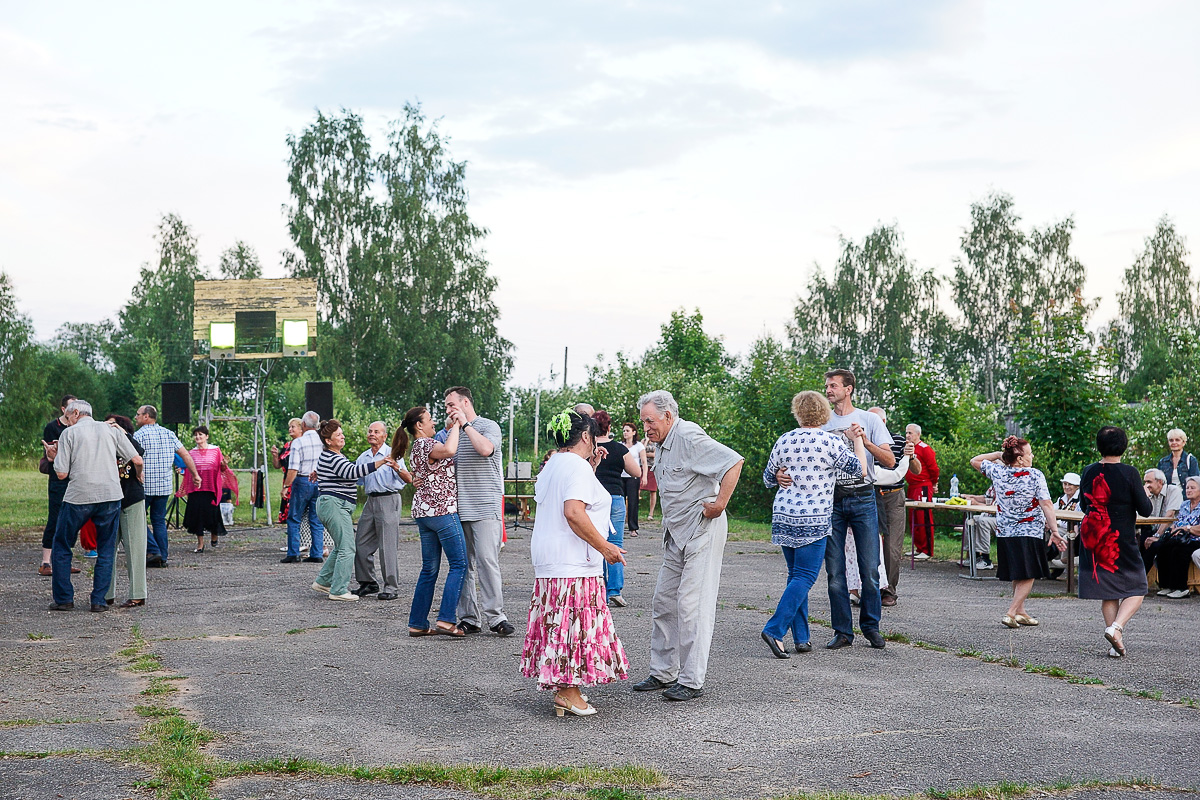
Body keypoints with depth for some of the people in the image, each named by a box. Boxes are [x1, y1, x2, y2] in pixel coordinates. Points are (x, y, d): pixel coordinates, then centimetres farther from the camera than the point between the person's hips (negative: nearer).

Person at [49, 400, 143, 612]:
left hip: (78, 498, -2)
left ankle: (64, 598, 13)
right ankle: (99, 600, 6)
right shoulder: (111, 430, 10)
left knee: (61, 547, 14)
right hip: (110, 495, 2)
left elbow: (61, 474, -4)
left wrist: (55, 457, 15)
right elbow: (137, 461, 6)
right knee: (106, 551, 11)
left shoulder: (69, 433, 2)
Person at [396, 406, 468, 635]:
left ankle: (417, 624, 10)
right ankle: (446, 620, -13)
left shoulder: (417, 448, 19)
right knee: (459, 565, -6)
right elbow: (448, 450, -32)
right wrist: (456, 426, -18)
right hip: (442, 510, -10)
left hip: (423, 513, 10)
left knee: (429, 569, 11)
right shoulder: (425, 444, -11)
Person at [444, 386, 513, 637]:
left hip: (485, 508, -6)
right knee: (463, 564, 4)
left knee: (487, 560, -12)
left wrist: (464, 424, -11)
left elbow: (486, 449, -19)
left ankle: (495, 616, -9)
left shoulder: (488, 426, 2)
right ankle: (469, 618, 9)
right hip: (458, 510, 6)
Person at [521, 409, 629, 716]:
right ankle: (568, 694, -4)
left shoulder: (553, 465, 17)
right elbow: (574, 512, -24)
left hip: (548, 560, 10)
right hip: (572, 562, -10)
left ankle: (563, 688, 18)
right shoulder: (577, 466, -13)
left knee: (559, 620, 13)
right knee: (574, 621, -6)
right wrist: (604, 546, -19)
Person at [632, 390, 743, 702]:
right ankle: (663, 673, 20)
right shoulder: (663, 444, 14)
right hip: (677, 535, 10)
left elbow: (734, 462, -23)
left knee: (692, 605, -9)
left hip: (702, 531, -10)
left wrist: (719, 505, -22)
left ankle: (692, 681, -3)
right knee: (663, 602, 11)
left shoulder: (688, 436, -16)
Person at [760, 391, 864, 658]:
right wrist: (858, 439, 9)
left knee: (796, 574, 13)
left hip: (783, 516, 5)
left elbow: (768, 479, 15)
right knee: (804, 576, -4)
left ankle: (801, 637, 11)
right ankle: (774, 630, -16)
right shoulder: (830, 442, -8)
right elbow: (860, 469, -3)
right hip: (813, 519, -5)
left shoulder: (784, 441, 5)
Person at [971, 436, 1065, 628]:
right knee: (1027, 576, 0)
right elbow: (1046, 505, -14)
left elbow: (975, 461, 17)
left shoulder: (998, 472, -1)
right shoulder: (1035, 475, -12)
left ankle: (1020, 612, 24)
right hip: (1029, 533, -5)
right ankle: (1011, 613, -11)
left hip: (1004, 533, 5)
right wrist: (1054, 531, -12)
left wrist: (999, 454, 12)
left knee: (1016, 575, 18)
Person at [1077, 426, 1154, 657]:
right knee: (1136, 590, 9)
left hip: (1094, 540, 4)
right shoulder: (1129, 473, -13)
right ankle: (1116, 627, -15)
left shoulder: (1089, 472, 0)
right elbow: (1145, 510, -9)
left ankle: (1115, 645, 10)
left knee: (1108, 591, 12)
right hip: (1122, 540, -4)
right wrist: (1145, 498, 12)